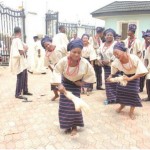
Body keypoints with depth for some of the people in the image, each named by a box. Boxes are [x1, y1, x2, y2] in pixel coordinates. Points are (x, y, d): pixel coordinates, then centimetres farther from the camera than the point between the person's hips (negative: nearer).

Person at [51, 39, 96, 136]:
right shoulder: (64, 61, -32)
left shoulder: (85, 63, -31)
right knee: (64, 105, 3)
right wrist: (60, 85, -29)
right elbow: (57, 72, -20)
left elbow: (91, 75, -15)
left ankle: (74, 126, 12)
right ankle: (67, 125, 22)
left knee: (74, 104, -5)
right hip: (65, 83, 1)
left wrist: (82, 82, -14)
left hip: (76, 84, -1)